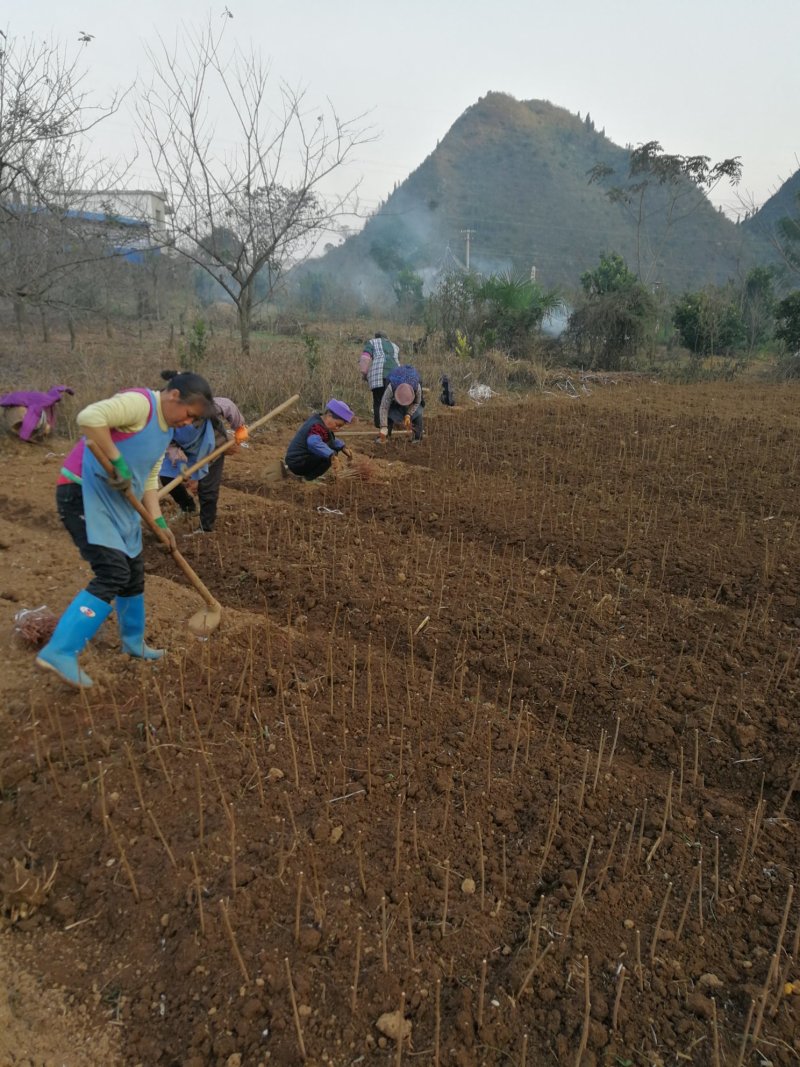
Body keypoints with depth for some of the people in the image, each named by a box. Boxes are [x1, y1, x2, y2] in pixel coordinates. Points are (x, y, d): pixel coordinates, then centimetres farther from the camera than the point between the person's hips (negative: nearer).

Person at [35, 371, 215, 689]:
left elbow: (149, 480, 17)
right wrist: (118, 463, -28)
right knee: (113, 573, -19)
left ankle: (133, 642, 35)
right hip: (83, 493, -10)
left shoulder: (167, 430, 13)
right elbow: (89, 417, -33)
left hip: (119, 502, 10)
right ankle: (60, 652, -15)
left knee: (134, 574, 16)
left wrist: (159, 521, 9)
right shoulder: (140, 402, -17)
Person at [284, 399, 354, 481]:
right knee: (328, 457, -24)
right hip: (297, 463, -11)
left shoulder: (318, 421, 8)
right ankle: (309, 478, -10)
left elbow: (332, 439, 21)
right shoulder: (317, 427, -24)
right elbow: (314, 443, -46)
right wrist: (331, 455, -53)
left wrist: (343, 447, 6)